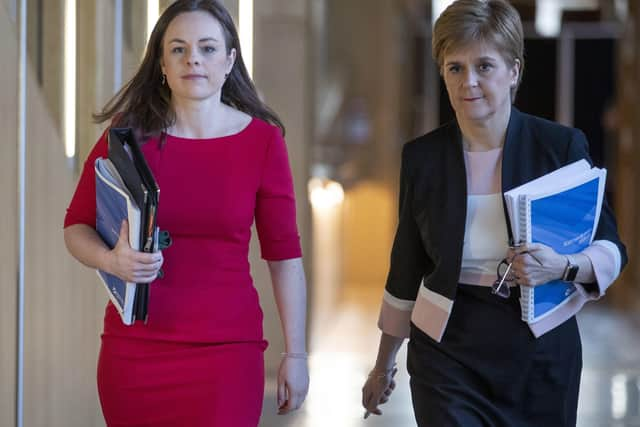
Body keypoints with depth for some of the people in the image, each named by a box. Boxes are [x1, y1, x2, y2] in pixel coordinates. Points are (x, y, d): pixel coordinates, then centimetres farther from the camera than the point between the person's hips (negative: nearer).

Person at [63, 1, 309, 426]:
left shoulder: (263, 141, -3)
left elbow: (284, 254, 1)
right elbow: (76, 226, 6)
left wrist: (295, 353, 0)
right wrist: (110, 260, -17)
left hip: (227, 351, -1)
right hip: (134, 350, 1)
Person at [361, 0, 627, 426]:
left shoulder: (563, 146, -7)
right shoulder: (422, 157, -1)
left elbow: (610, 249, -2)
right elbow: (406, 268, 9)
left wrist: (563, 267, -23)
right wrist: (384, 363, 16)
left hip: (540, 355, 0)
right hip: (447, 357, 1)